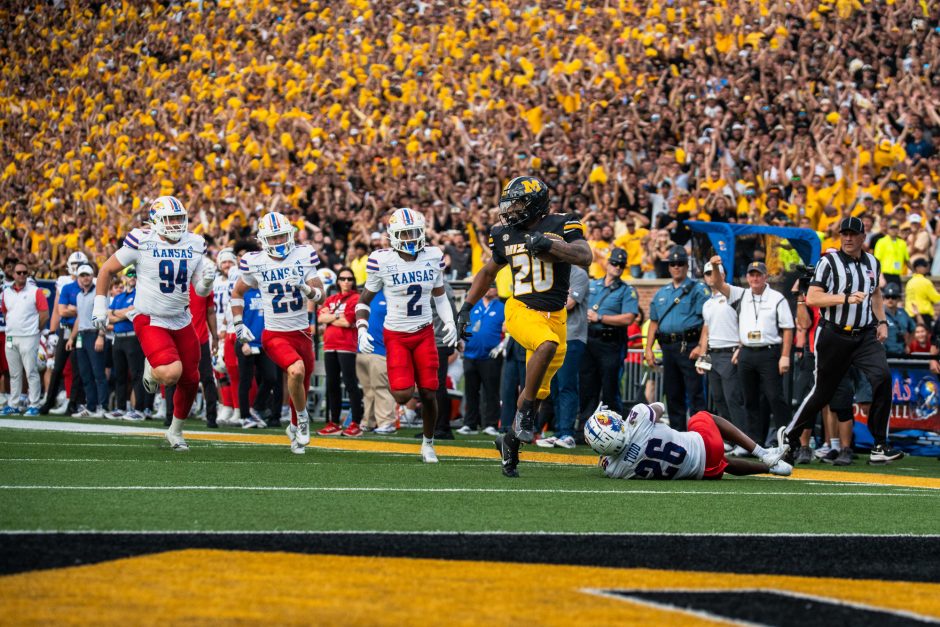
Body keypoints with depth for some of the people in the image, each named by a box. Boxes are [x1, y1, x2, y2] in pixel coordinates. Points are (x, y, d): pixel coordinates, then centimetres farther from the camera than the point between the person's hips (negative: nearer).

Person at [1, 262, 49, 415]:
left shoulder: (35, 292, -6)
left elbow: (44, 315, -7)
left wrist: (35, 330, 0)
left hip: (28, 338, -6)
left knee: (31, 373, -6)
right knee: (14, 374, 12)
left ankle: (34, 406, -4)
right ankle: (13, 405, 18)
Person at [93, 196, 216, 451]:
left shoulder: (194, 245, 1)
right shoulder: (142, 242, -13)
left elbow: (201, 291, 6)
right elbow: (107, 270, -1)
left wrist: (207, 281, -17)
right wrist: (100, 305, -3)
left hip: (182, 321, 6)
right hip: (150, 321, -5)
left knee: (190, 380, 11)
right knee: (171, 373, -27)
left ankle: (176, 431, 35)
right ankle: (151, 369, 12)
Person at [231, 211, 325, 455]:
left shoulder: (303, 256, -5)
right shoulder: (254, 263, -6)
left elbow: (320, 295, -5)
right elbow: (238, 293, 11)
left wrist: (306, 288, -26)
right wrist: (238, 325, 4)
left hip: (303, 332, 3)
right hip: (275, 334, -3)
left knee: (302, 386, 14)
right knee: (296, 370, -30)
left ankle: (295, 427, 41)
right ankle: (302, 418, -7)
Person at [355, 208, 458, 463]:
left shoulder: (433, 257, -2)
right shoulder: (382, 261, -12)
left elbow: (440, 295, 14)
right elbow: (364, 300, -1)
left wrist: (450, 322, -1)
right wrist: (362, 331, -15)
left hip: (424, 334, 3)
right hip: (396, 335, -3)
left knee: (429, 394, 1)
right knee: (403, 395, -16)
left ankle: (428, 443, 25)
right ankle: (394, 383, 23)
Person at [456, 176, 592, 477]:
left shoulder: (560, 226, -5)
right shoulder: (506, 235, 5)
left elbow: (585, 257, -20)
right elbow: (488, 272, 21)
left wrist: (548, 244, -30)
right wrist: (466, 307, 14)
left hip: (554, 316, 1)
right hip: (521, 310, -1)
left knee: (538, 390, 6)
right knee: (547, 345, -34)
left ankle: (511, 441, 26)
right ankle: (525, 412, -22)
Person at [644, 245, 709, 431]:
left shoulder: (698, 290, 0)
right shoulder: (661, 293, 20)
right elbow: (654, 322, 22)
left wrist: (701, 347, -19)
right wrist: (648, 348, 12)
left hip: (689, 346, -7)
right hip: (667, 346, 7)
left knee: (695, 393, -10)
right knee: (672, 395, 9)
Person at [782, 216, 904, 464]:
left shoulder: (872, 263, 10)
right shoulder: (829, 262, -7)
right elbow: (812, 298, -15)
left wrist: (881, 321, 13)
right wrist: (846, 298, -24)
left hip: (865, 335, 4)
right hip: (834, 335, -4)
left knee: (882, 377, -19)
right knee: (823, 391, 4)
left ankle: (880, 446, -16)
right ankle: (789, 435, 27)